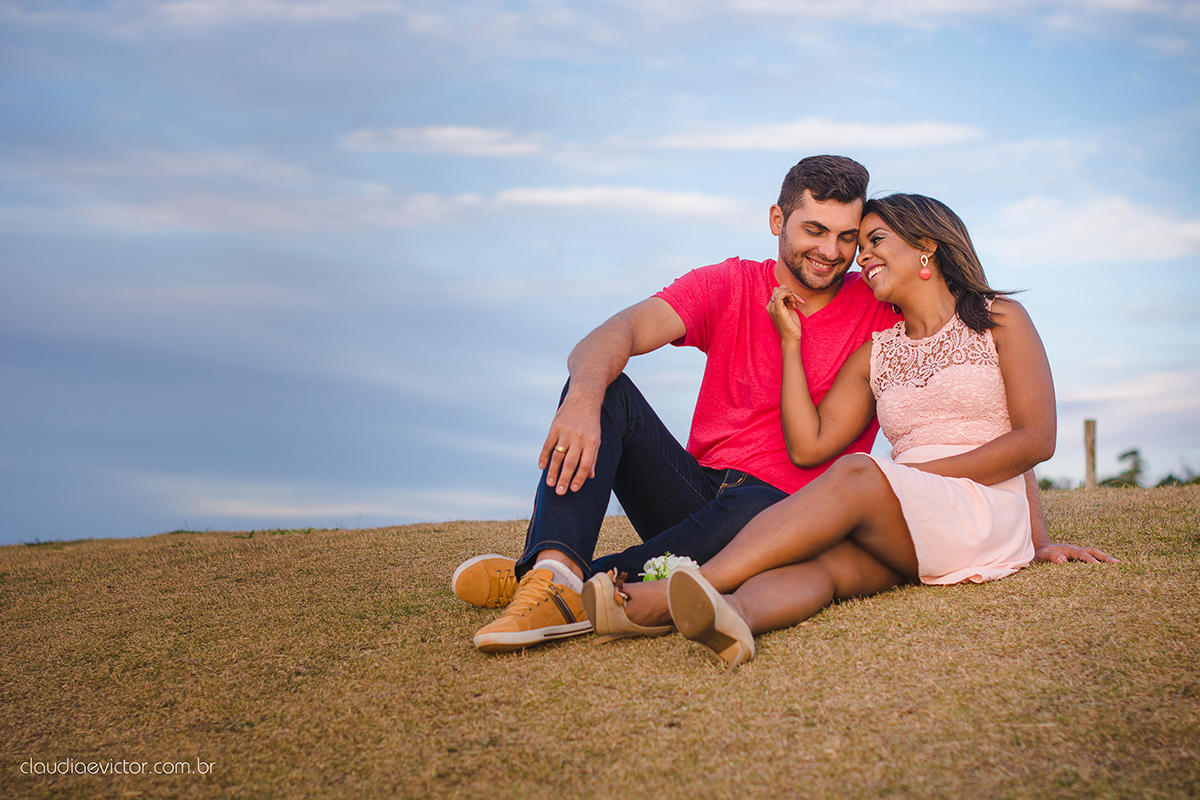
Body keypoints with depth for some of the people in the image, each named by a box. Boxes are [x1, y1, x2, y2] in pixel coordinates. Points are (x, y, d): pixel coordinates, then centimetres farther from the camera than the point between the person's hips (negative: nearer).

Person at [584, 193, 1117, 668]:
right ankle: (731, 613, -67)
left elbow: (1036, 440, -1)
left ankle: (667, 598, -46)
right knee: (822, 559, -31)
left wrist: (918, 473, -8)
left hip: (988, 518, -4)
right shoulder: (875, 355, 21)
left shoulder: (999, 319, 10)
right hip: (907, 541, 4)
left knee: (857, 475, -31)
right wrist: (791, 341, 7)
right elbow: (808, 445, 7)